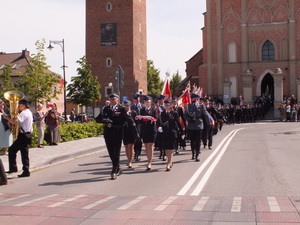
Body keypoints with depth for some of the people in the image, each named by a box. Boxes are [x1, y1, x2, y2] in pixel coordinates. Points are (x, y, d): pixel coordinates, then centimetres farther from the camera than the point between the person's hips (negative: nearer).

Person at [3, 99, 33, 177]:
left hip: (23, 135, -10)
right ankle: (26, 171, 11)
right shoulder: (29, 112, 17)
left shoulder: (24, 113, -15)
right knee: (24, 153, 11)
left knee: (12, 150, -1)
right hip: (27, 134, 10)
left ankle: (13, 168, 2)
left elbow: (14, 122, -27)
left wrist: (7, 118, -13)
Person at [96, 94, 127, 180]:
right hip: (108, 134, 5)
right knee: (111, 153, 9)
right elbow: (98, 119, 8)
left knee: (116, 153, -4)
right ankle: (118, 169, 26)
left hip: (117, 134, -4)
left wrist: (111, 121, -12)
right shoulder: (105, 109, 14)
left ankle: (114, 172, -1)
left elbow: (123, 121, -12)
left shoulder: (122, 109, 0)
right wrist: (104, 120, -13)